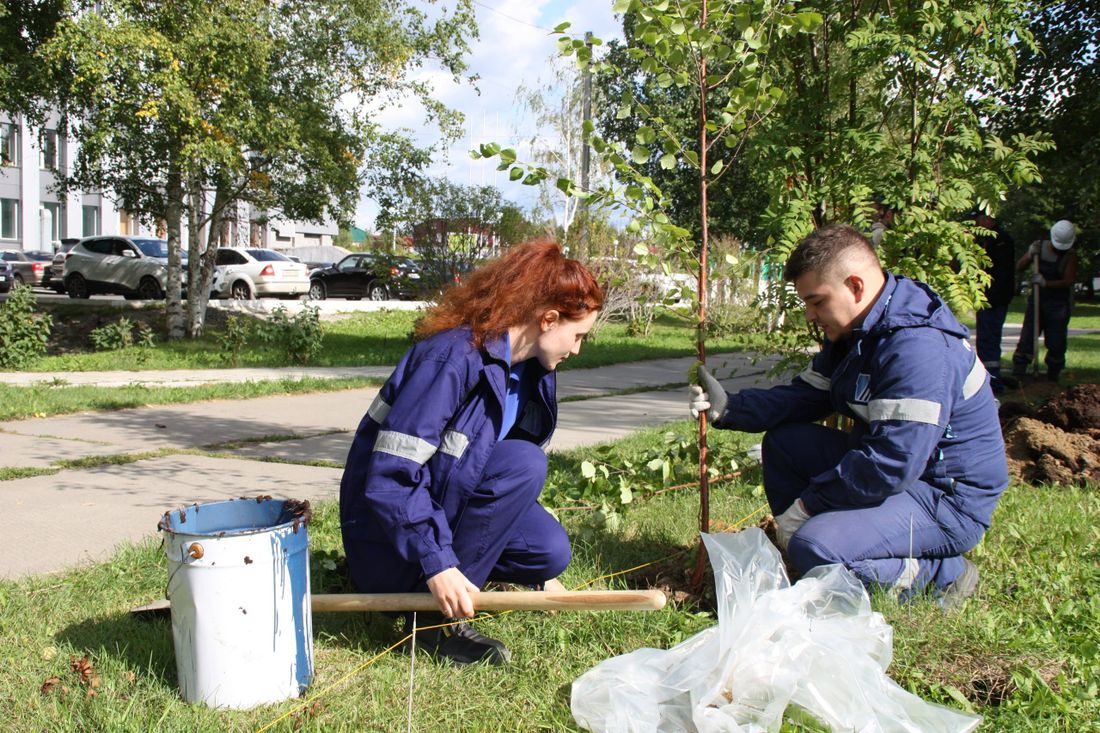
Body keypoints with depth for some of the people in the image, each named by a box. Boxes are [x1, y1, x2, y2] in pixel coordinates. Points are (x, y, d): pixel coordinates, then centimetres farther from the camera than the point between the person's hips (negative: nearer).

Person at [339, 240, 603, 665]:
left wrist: (542, 574, 15)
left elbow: (520, 481, 14)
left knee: (550, 550, -13)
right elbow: (389, 475, -28)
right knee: (522, 462, -26)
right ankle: (438, 618, -17)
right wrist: (436, 563, -32)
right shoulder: (454, 356, -24)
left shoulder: (529, 368, 3)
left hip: (447, 509, 9)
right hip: (388, 534, -8)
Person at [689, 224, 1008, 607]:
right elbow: (803, 397, 7)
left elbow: (891, 467, -32)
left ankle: (942, 574, -7)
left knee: (814, 549, -28)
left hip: (947, 500, -10)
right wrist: (727, 407, -8)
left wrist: (809, 502, -21)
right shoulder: (854, 332, 5)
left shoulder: (917, 349, -29)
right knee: (782, 441, 7)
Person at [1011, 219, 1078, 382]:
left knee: (1056, 343, 0)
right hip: (1037, 299, 2)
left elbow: (1068, 281, -11)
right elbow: (1019, 267, 3)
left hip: (1059, 303, -2)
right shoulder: (1038, 246, 2)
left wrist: (1046, 283, -24)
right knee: (1027, 338, -6)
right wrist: (1030, 255, -16)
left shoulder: (1070, 255, -6)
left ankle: (1053, 375, 15)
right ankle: (1017, 374, -7)